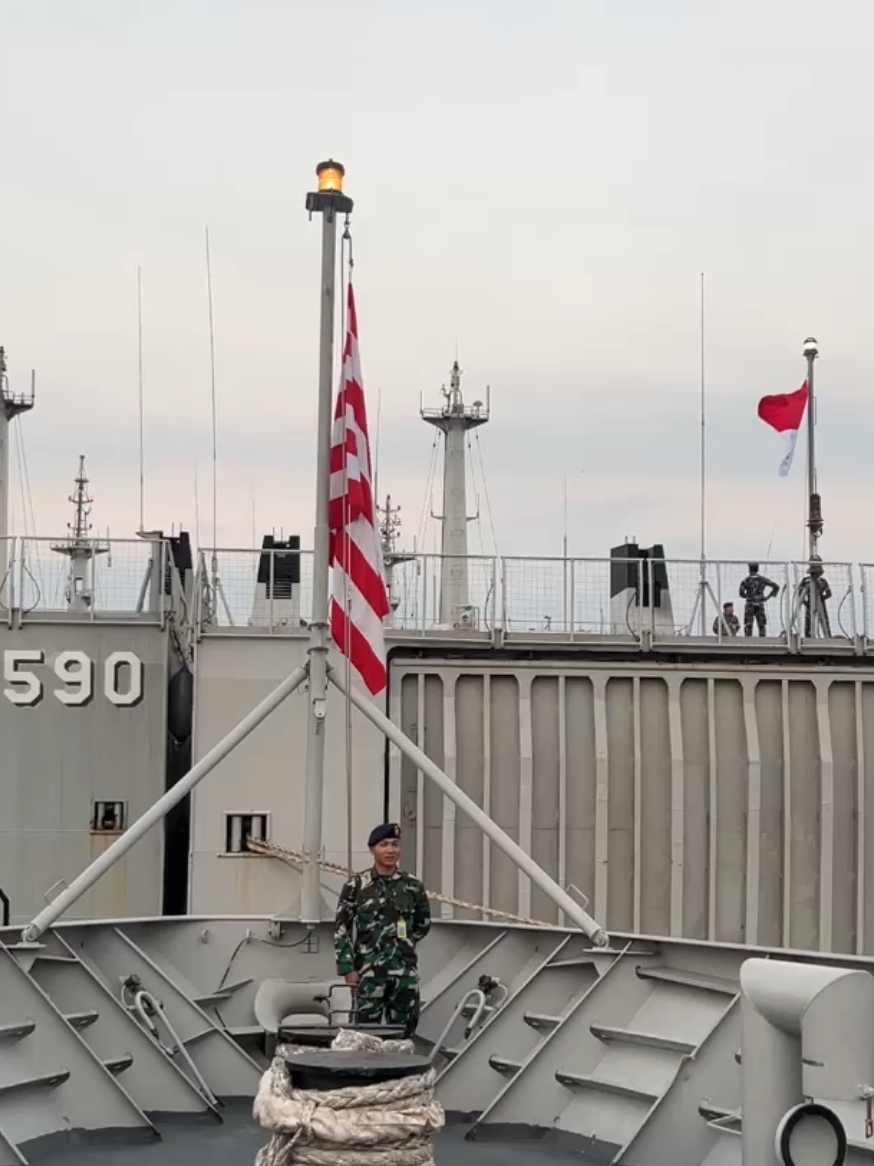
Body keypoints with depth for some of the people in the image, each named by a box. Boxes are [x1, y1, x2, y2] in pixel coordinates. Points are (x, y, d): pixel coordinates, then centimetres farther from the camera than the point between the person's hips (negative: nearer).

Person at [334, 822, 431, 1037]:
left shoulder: (412, 886, 6)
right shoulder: (356, 885, -1)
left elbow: (424, 923, 21)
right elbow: (341, 929, -1)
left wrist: (406, 943, 10)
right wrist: (347, 968, -7)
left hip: (405, 968, 2)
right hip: (369, 969, -2)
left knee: (404, 1028, 3)